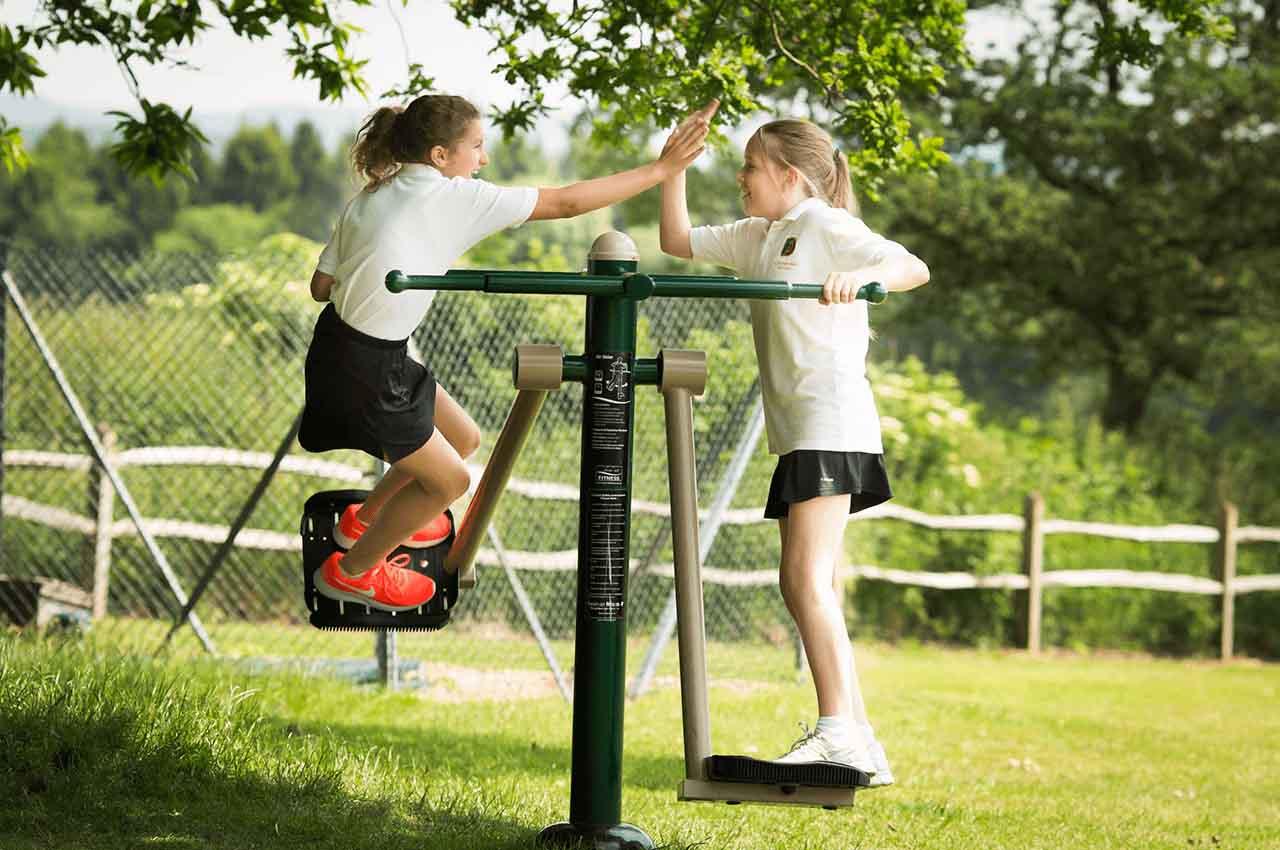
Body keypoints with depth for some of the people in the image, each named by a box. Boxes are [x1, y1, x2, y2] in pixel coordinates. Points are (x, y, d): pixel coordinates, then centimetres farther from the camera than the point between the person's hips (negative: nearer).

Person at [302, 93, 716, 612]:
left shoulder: (370, 198, 6)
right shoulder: (456, 198, -17)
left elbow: (321, 285, 5)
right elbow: (566, 203, -16)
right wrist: (660, 170, -13)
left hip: (342, 341, 9)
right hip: (365, 369, -9)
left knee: (463, 439, 23)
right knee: (448, 480, 10)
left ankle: (366, 519, 45)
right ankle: (352, 572, 27)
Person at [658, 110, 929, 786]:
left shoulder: (827, 226, -6)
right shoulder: (758, 237, 20)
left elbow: (914, 267, -18)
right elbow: (677, 241, 28)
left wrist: (859, 277, -37)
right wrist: (675, 167, 17)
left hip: (832, 423, -10)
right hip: (797, 431, 10)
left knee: (808, 579, -19)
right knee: (802, 585, 8)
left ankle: (838, 731, -25)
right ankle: (860, 744, 8)